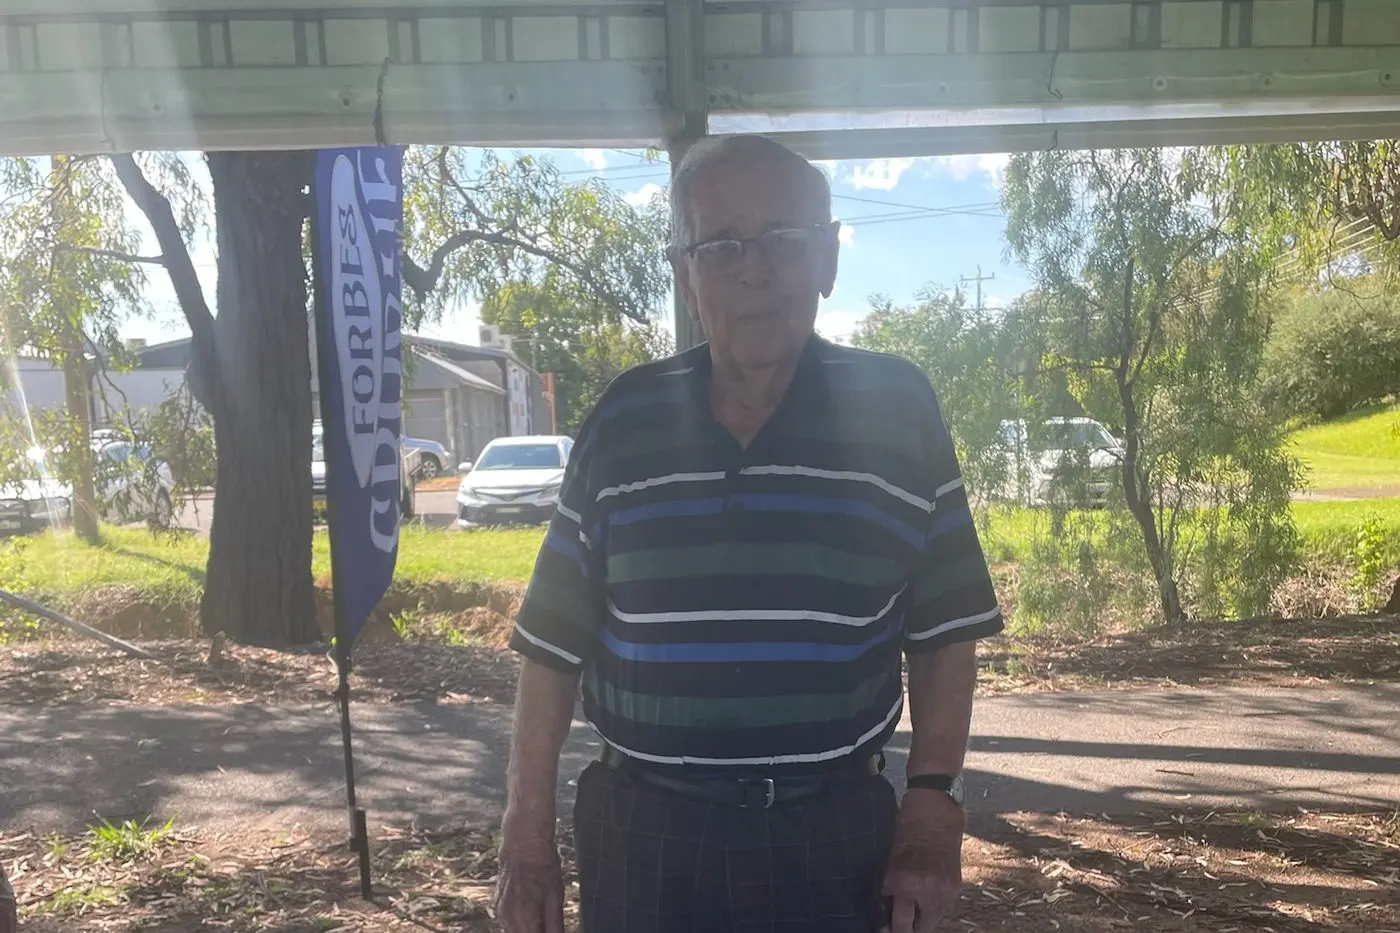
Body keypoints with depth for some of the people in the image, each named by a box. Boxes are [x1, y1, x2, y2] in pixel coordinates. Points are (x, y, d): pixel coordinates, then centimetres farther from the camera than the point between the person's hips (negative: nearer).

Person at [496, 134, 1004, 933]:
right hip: (643, 835, 1)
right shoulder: (621, 422, -3)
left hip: (834, 836, 0)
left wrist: (935, 809, -5)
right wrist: (528, 837, 1)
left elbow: (943, 635, 1)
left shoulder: (898, 412, -5)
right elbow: (555, 644, 1)